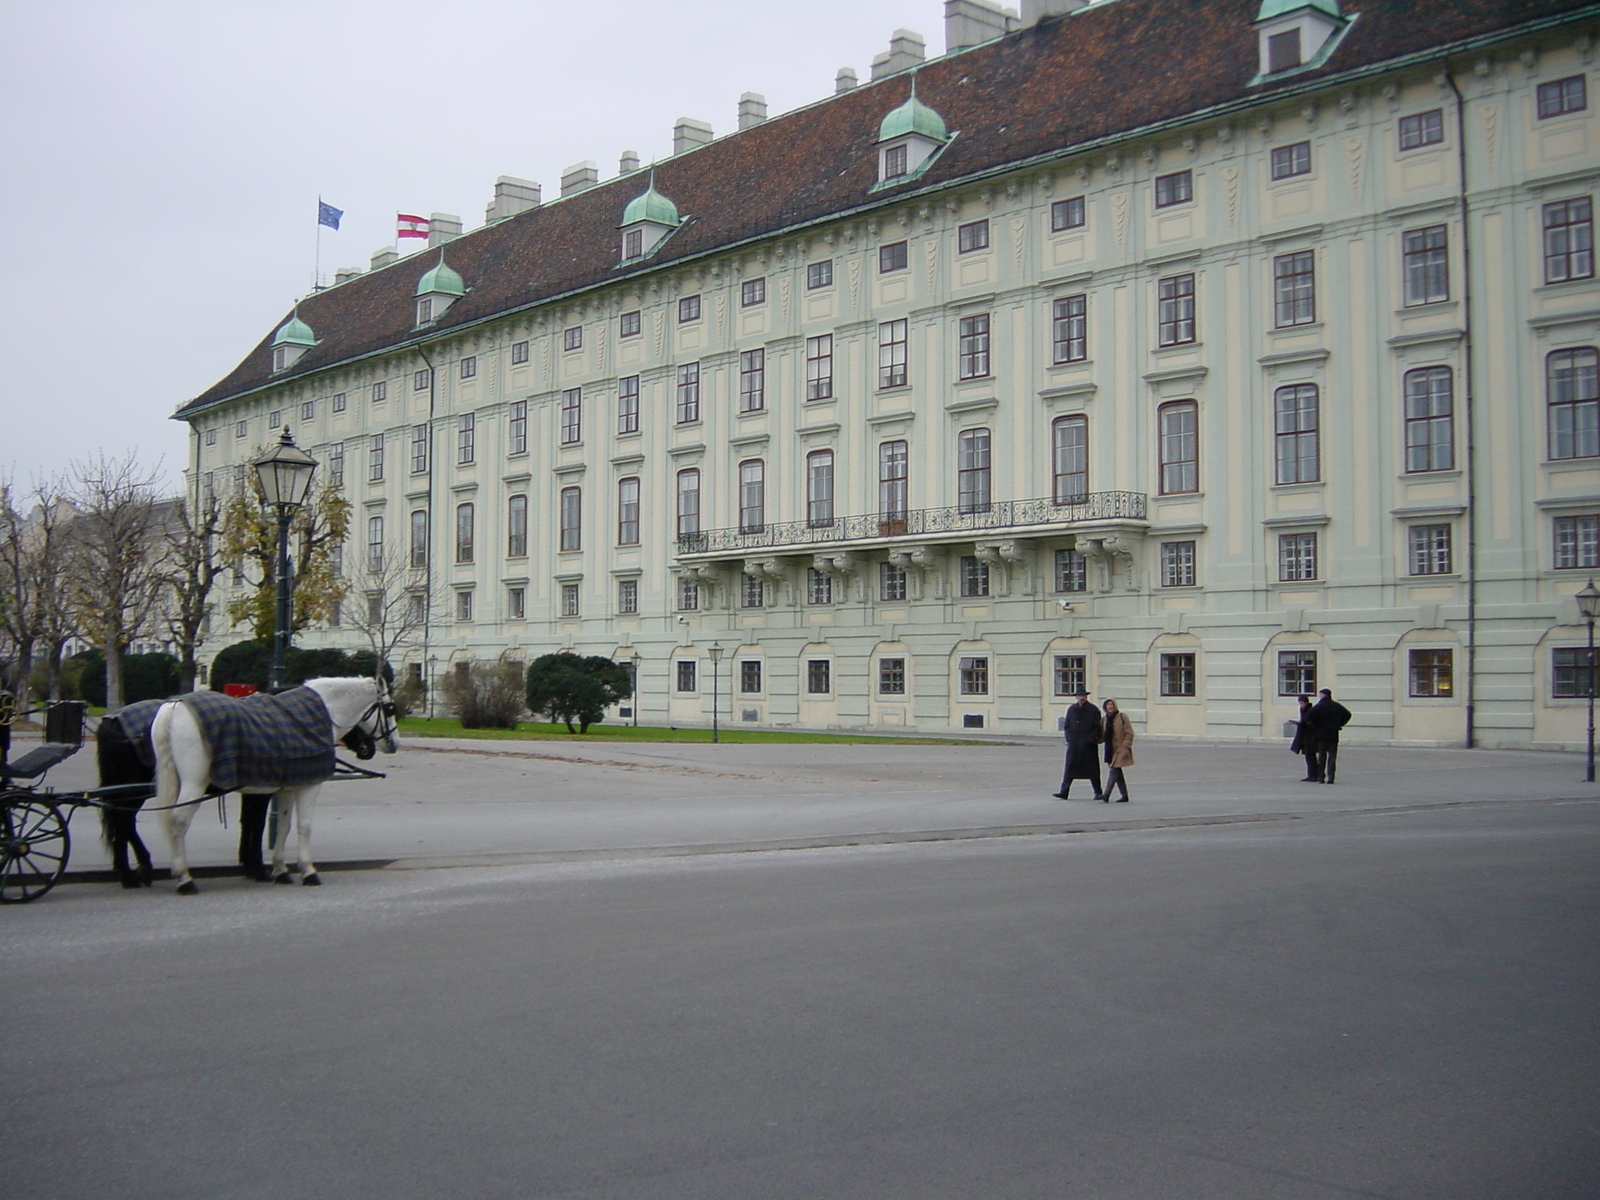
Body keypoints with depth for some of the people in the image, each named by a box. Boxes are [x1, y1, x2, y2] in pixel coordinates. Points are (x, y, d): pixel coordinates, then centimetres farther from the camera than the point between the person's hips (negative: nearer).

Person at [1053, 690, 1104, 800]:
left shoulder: (1093, 710, -1)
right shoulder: (1071, 709, 10)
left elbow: (1097, 728, -2)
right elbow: (1067, 726, 14)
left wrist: (1091, 739, -15)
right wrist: (1068, 739, 2)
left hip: (1088, 745, -3)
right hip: (1074, 745, 3)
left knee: (1091, 769, 3)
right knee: (1069, 770, 0)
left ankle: (1098, 793, 12)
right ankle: (1064, 792, 0)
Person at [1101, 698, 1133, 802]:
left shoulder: (1122, 716, -5)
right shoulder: (1105, 719, 12)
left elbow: (1129, 733, -7)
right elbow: (1104, 735, 19)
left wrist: (1125, 746, -15)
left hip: (1121, 749, -6)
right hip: (1110, 749, 6)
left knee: (1114, 771, -14)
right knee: (1117, 772, 10)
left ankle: (1106, 794, -21)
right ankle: (1124, 795, 18)